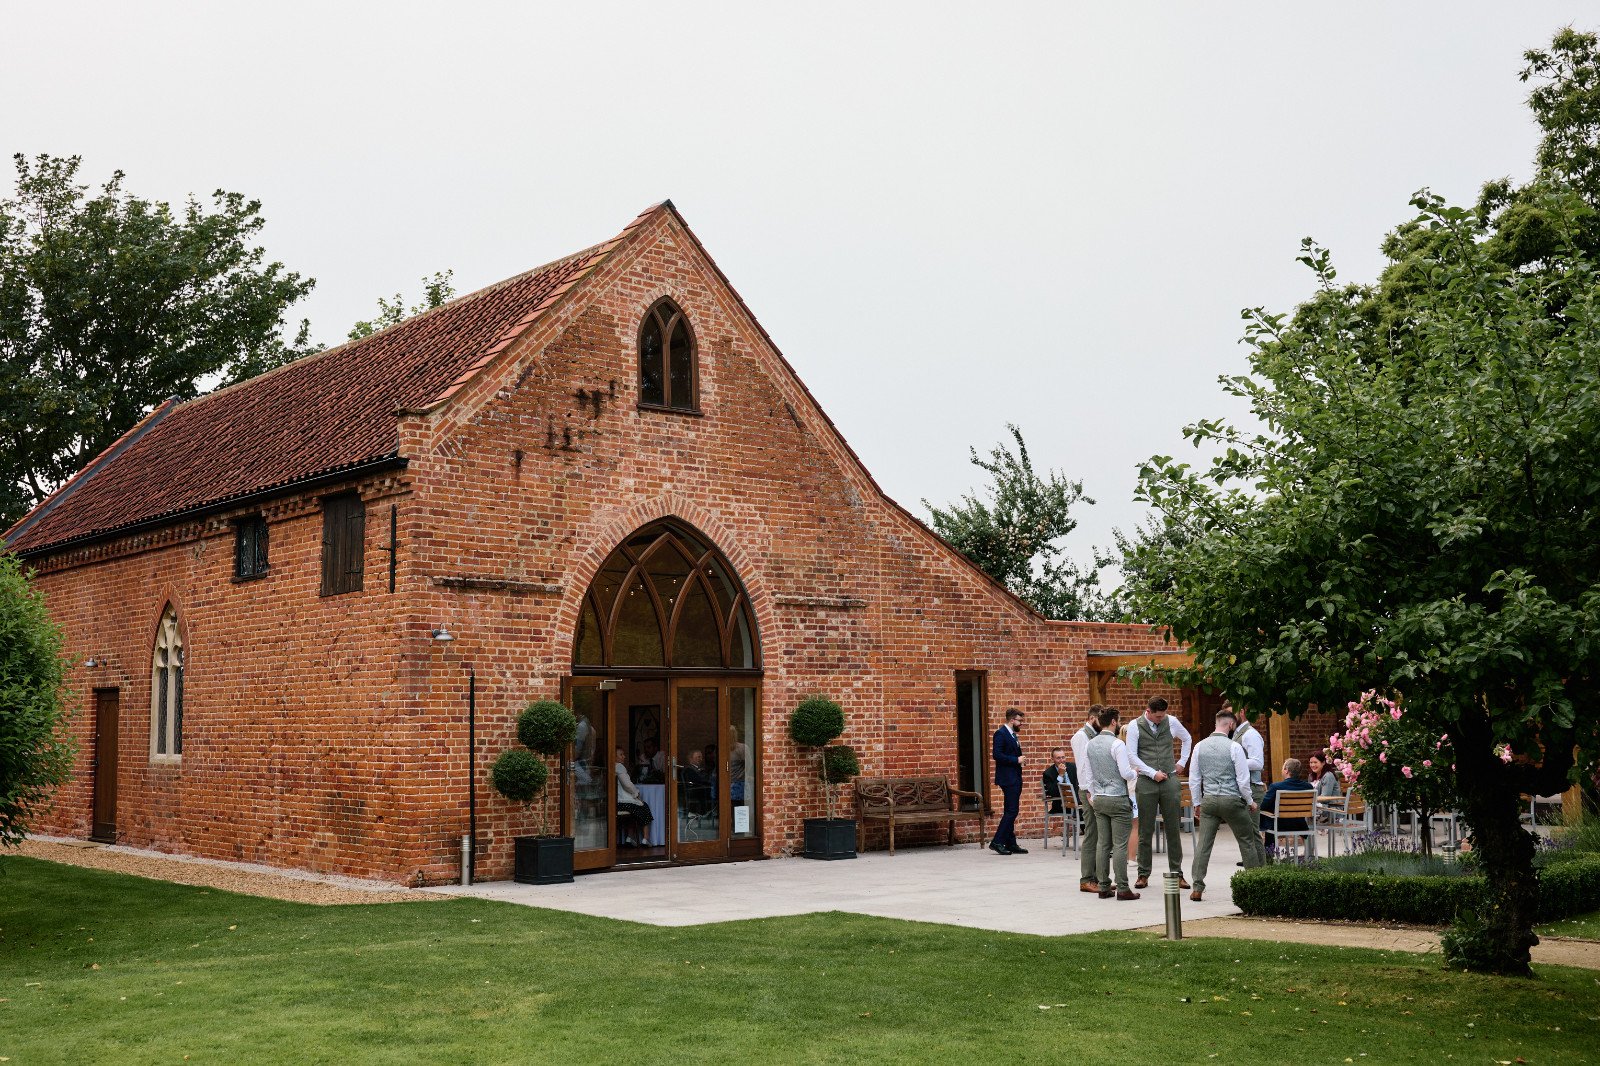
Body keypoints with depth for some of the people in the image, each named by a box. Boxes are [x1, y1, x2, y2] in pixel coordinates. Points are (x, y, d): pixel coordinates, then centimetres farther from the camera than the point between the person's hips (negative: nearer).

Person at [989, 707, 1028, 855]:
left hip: (1015, 779, 10)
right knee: (1011, 811, -13)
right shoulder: (1000, 734, -12)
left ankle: (1011, 844, 14)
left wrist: (1020, 758, 6)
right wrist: (1016, 760, -17)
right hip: (1008, 778, -10)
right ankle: (997, 842, -10)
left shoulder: (1013, 735, 18)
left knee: (1011, 812, 11)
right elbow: (997, 755, -21)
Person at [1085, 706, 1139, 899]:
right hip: (1118, 799, -7)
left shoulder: (1091, 744, 8)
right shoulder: (1117, 744, -14)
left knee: (1102, 844, 9)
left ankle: (1103, 887, 11)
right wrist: (1135, 773, 5)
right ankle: (1122, 889, -3)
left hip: (1099, 799, 7)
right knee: (1120, 846, -4)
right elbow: (1126, 773, -16)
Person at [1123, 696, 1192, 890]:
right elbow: (1131, 755, -6)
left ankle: (1177, 874, 9)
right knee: (1145, 831, 1)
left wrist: (1182, 762, 16)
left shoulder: (1171, 722, 5)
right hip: (1146, 782, -2)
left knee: (1174, 829, 3)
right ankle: (1143, 874, 9)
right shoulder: (1135, 726, -3)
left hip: (1170, 780, 2)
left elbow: (1187, 739, 23)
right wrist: (1153, 773, -10)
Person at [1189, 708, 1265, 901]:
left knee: (1203, 843, 1)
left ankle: (1197, 888, -6)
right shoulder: (1234, 747, -9)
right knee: (1247, 841, 12)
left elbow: (1194, 779, 8)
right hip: (1232, 799, -3)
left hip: (1208, 800, 3)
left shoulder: (1200, 746, 4)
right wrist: (1251, 802, 6)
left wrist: (1197, 802, 19)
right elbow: (1243, 780, -8)